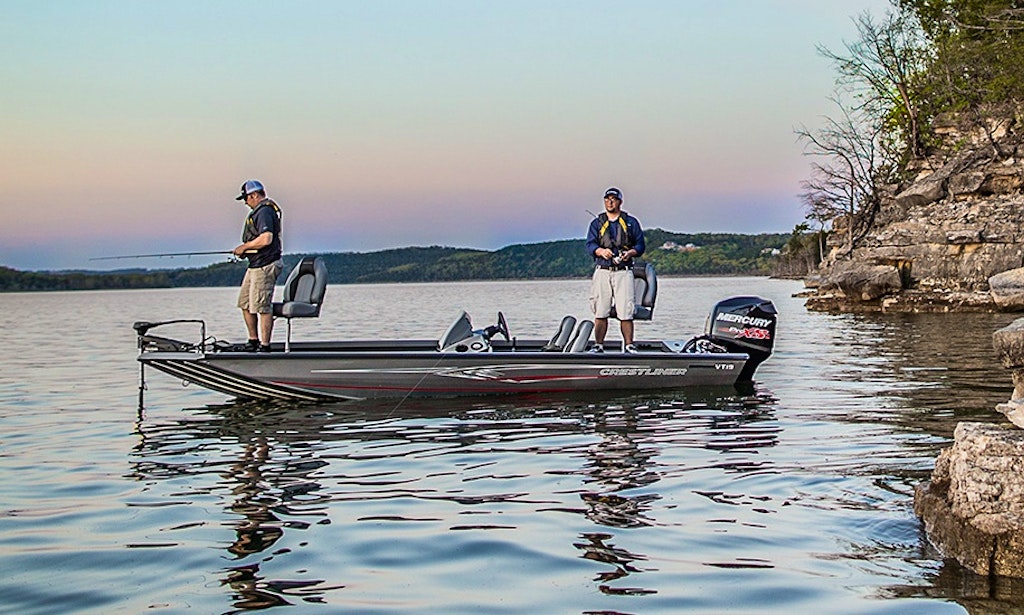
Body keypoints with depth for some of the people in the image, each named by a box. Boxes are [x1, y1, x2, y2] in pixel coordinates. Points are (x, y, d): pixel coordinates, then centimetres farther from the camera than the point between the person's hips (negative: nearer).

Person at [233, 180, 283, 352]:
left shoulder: (264, 212, -15)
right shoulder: (259, 211, 19)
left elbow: (266, 239, -26)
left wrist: (245, 246, -13)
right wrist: (245, 250, 14)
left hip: (265, 266, -11)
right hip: (255, 266, 11)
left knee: (261, 306, -9)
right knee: (244, 302, 15)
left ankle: (265, 345, -5)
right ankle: (253, 341, 21)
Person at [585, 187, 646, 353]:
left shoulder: (631, 222, 14)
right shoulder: (596, 223, 16)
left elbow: (640, 245, 10)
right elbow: (590, 245, 6)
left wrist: (631, 253, -11)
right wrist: (601, 251, -16)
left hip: (624, 271, -1)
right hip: (602, 271, 1)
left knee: (626, 312, -6)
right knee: (600, 312, -1)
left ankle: (628, 345, -1)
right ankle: (598, 345, 4)